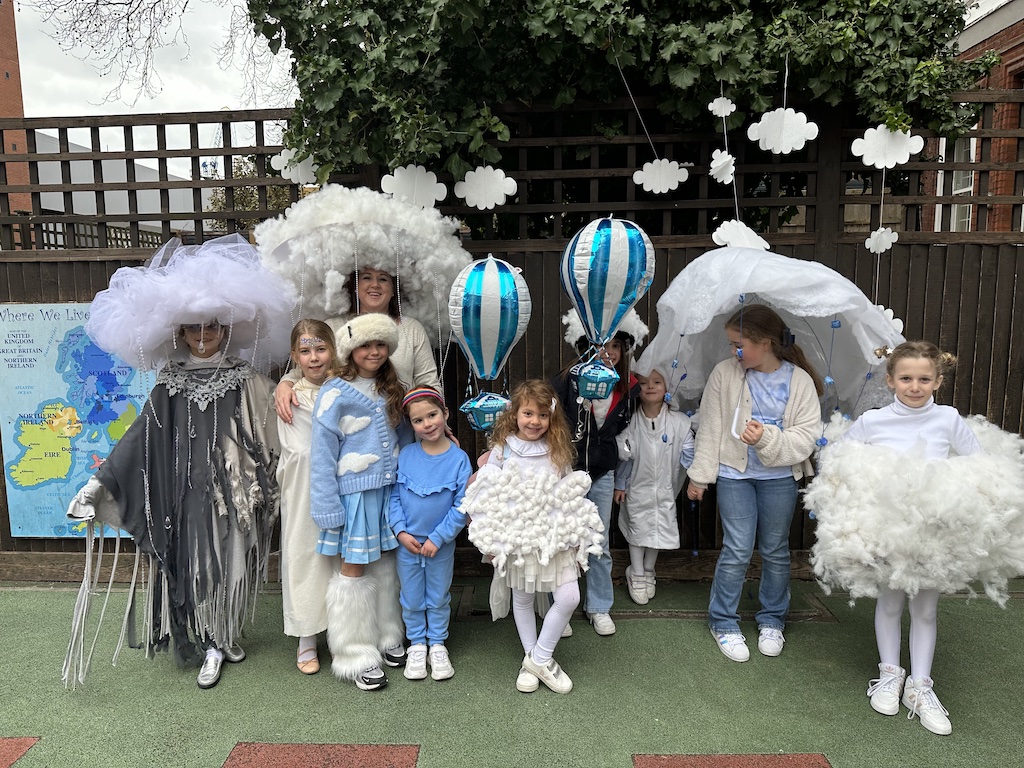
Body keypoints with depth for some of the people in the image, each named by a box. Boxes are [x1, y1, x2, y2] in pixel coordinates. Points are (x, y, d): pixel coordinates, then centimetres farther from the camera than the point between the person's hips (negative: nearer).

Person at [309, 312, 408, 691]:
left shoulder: (389, 389, 9)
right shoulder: (336, 393, -12)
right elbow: (322, 453, -12)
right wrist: (327, 507, -14)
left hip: (388, 489, 6)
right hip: (354, 493, -6)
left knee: (385, 564, 15)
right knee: (354, 570, 5)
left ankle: (387, 639, 33)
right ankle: (357, 656, 20)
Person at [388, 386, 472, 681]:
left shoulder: (459, 459, -13)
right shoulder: (405, 455, -8)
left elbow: (462, 505, -12)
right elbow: (393, 495, -2)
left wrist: (438, 538, -14)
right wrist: (401, 531, -11)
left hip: (441, 545, -1)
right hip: (407, 542, 1)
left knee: (439, 598, 16)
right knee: (412, 599, 15)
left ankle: (437, 644, 34)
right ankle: (417, 644, 34)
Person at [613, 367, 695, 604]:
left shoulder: (679, 422, -12)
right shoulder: (631, 422, -10)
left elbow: (687, 454, -3)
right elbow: (625, 457, -1)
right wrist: (620, 485, 3)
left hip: (665, 489, 1)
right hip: (638, 488, -1)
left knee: (660, 529, 13)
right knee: (638, 529, 8)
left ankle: (648, 572, 35)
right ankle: (636, 575, 26)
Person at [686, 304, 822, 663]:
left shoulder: (800, 381, -7)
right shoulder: (725, 374, -6)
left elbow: (807, 437, -8)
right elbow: (709, 429, -2)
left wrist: (768, 438, -24)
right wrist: (700, 474, -1)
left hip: (779, 478, 1)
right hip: (734, 474, -1)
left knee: (775, 550, 14)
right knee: (737, 550, 1)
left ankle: (772, 621, 33)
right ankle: (723, 622, 19)